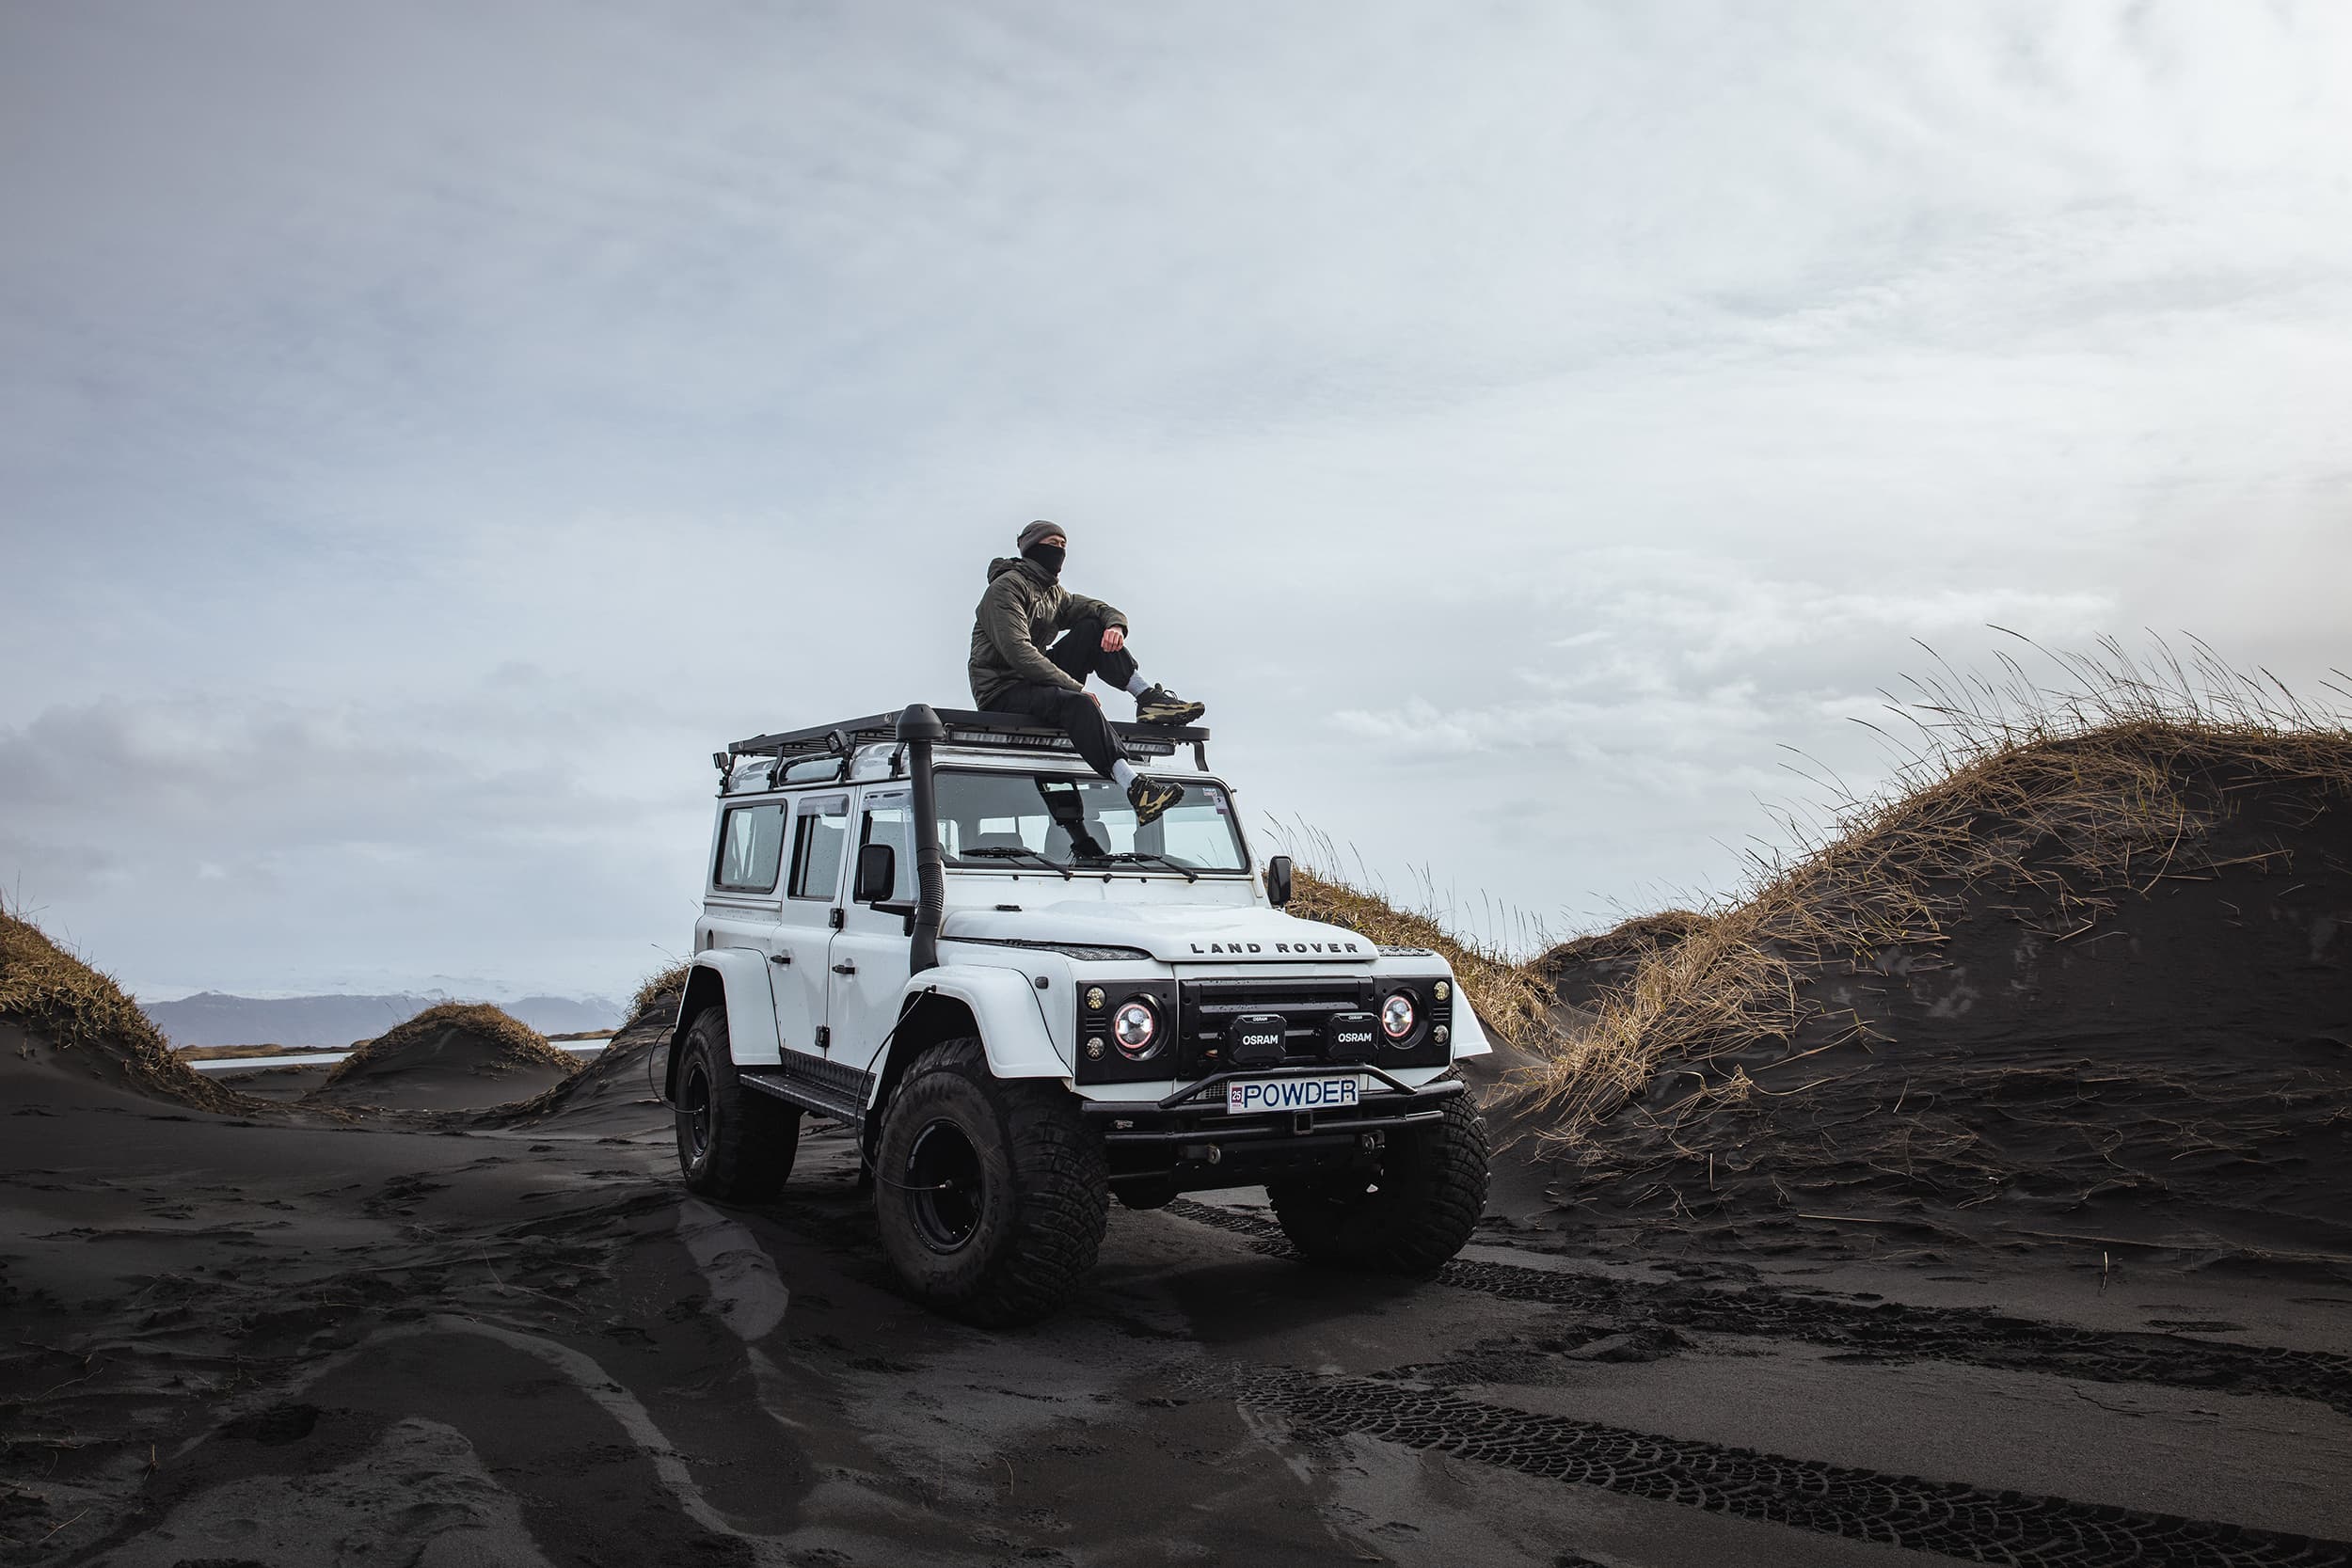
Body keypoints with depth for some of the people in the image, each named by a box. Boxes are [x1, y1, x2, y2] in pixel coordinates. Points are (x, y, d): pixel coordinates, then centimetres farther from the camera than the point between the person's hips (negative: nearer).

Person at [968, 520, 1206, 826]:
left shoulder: (1054, 592, 17)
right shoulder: (1006, 586, -11)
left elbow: (1099, 608, 14)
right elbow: (1017, 651, -23)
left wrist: (1115, 624, -14)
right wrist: (1076, 687, -27)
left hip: (1034, 682, 9)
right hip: (1000, 694, -8)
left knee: (1092, 628, -2)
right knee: (1077, 703, -36)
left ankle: (1148, 697, -13)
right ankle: (1134, 787, -49)